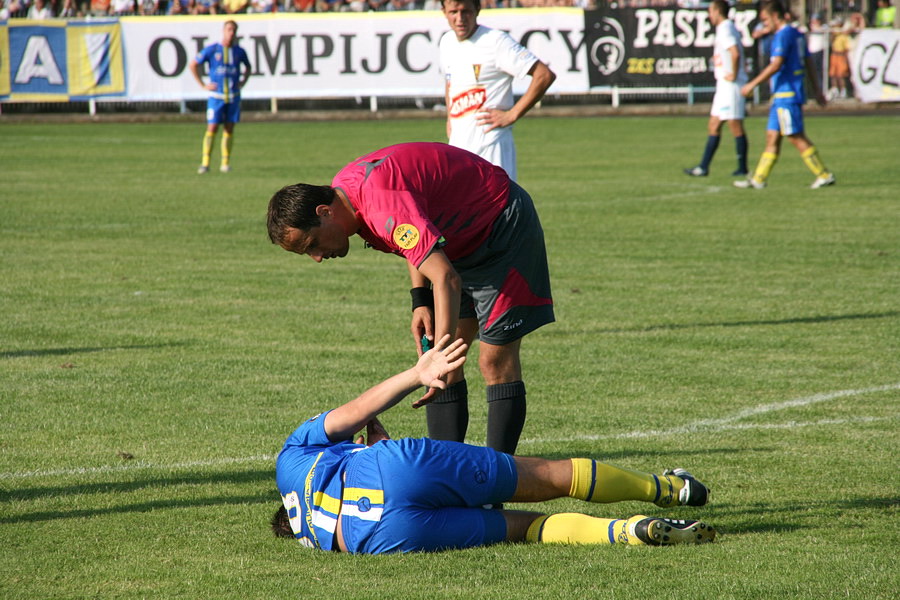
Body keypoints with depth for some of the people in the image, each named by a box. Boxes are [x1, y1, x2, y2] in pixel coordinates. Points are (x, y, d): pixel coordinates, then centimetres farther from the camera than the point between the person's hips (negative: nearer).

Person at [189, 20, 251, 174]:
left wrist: (243, 82, 11)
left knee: (229, 128, 4)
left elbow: (247, 66, 26)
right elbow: (193, 65, 4)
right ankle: (205, 163, -8)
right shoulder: (211, 50, -4)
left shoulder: (239, 51, 5)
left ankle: (226, 162, 10)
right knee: (212, 128, -9)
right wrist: (203, 85, 0)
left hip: (233, 96, 3)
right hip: (216, 96, -3)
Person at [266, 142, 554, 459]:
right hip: (464, 239, 10)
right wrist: (420, 300, -1)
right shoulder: (343, 189, -5)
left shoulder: (384, 206, -35)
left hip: (505, 226, -10)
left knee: (496, 360, -11)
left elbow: (447, 280, -42)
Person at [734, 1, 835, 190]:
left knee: (797, 138, -7)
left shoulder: (783, 36, -14)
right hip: (782, 96, 10)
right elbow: (809, 63, 19)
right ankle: (758, 179, 10)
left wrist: (752, 84, -18)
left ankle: (825, 175, -5)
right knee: (772, 136, 9)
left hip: (786, 96, -10)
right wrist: (816, 89, 22)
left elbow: (776, 65, -22)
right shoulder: (796, 34, 16)